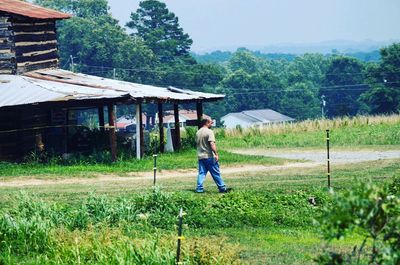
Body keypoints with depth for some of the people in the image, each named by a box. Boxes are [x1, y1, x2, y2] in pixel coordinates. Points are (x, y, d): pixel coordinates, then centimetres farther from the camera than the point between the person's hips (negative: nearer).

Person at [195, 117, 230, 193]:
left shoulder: (198, 132, 11)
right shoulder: (209, 132, -13)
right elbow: (212, 144, -21)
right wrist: (216, 154, -20)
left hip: (200, 156, 7)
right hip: (209, 156, -7)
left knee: (201, 173, 8)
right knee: (216, 173, 1)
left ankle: (199, 188, 2)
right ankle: (222, 188, 7)